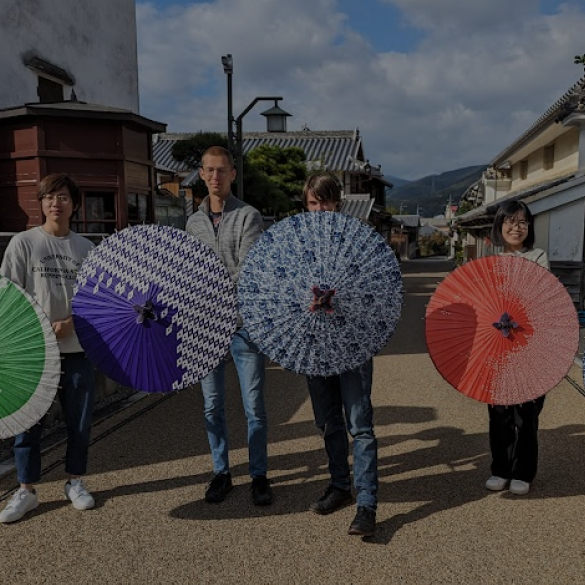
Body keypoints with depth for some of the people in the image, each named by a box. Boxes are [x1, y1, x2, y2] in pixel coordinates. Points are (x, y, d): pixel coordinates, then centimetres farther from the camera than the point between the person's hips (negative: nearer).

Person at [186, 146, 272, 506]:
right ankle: (221, 473, 26)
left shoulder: (248, 216, -2)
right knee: (213, 405, 10)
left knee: (254, 405, 2)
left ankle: (259, 475, 18)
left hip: (243, 321, -4)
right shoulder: (194, 222, 13)